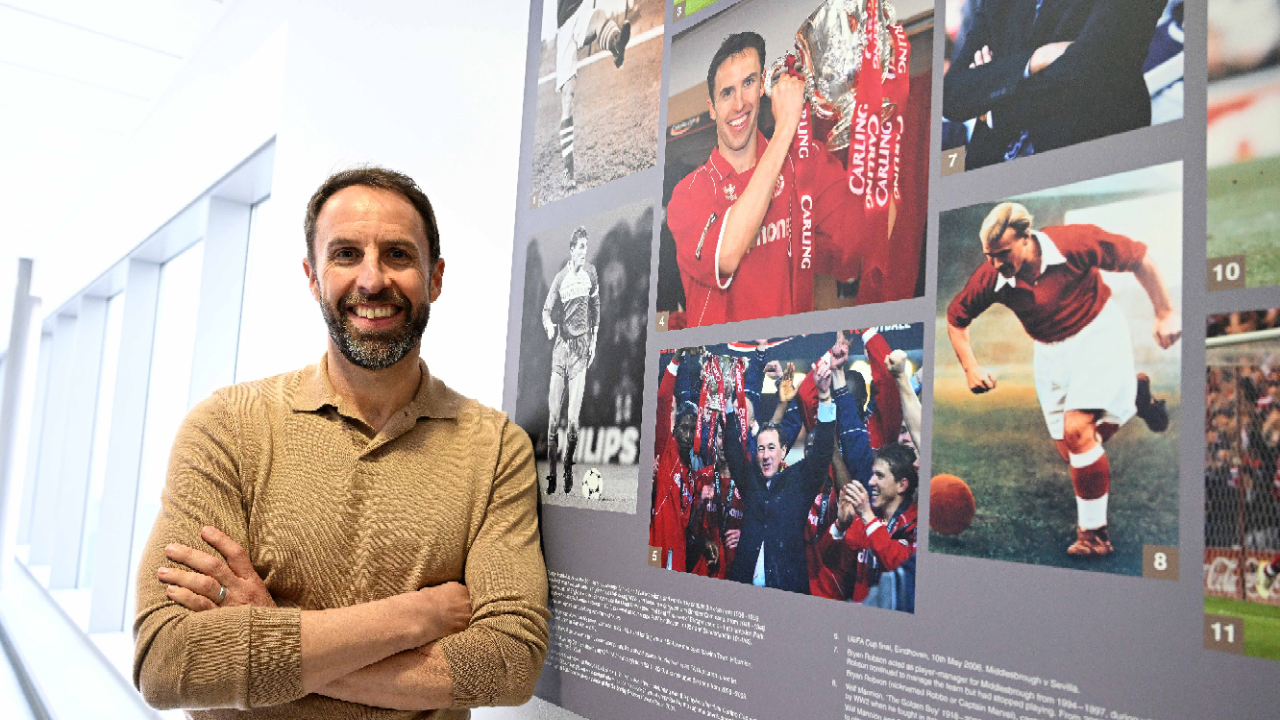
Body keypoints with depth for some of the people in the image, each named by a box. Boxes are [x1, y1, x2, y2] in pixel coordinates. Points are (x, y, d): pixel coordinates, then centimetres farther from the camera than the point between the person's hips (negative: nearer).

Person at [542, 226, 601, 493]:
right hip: (561, 345, 0)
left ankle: (568, 469, 10)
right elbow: (547, 310, 4)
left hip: (581, 346, 0)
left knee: (573, 417, -4)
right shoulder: (560, 278, 3)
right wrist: (549, 324, -19)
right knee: (554, 414, -1)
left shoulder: (591, 272, 6)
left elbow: (596, 307, 14)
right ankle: (551, 474, 6)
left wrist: (594, 340, 10)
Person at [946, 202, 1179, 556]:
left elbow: (1139, 258, -13)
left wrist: (1166, 313, -11)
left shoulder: (1074, 242, -27)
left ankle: (1093, 533, -4)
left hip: (1097, 331, -4)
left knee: (1077, 430, -21)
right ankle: (1131, 394, 32)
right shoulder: (991, 277, -18)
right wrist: (971, 368, -10)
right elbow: (956, 317, -1)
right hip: (1050, 351, 4)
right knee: (1072, 452, 5)